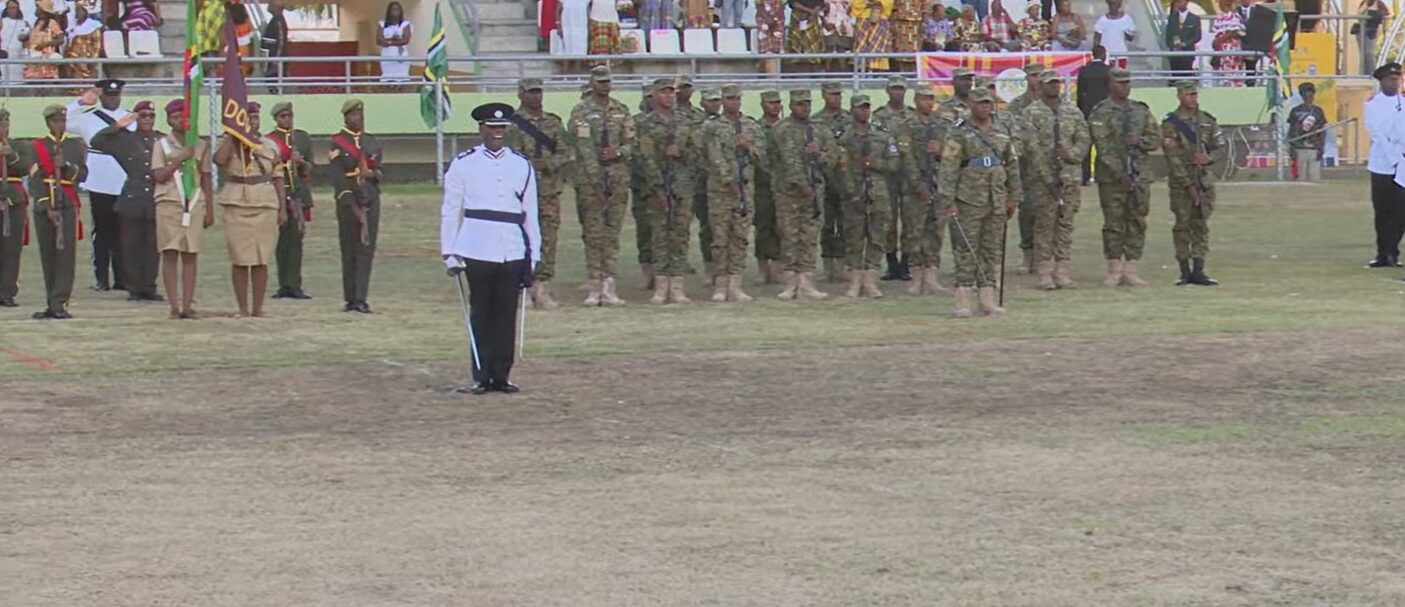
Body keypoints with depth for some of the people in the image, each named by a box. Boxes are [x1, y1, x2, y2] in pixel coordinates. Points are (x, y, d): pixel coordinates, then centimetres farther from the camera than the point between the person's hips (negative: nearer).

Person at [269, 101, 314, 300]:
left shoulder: (303, 137, 14)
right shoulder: (268, 140, 4)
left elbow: (310, 168, 13)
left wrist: (301, 162, -6)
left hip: (299, 193, 3)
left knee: (296, 238, -4)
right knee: (282, 238, -2)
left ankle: (292, 286, -5)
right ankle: (287, 285, 2)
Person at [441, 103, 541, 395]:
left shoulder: (522, 165, 11)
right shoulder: (463, 164, 4)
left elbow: (530, 212, 13)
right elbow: (450, 211, 4)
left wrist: (534, 253, 10)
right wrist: (449, 252, 0)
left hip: (513, 251, 2)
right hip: (477, 249, -2)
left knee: (507, 314, 3)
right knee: (481, 313, 1)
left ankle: (501, 375, 9)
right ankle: (482, 377, 7)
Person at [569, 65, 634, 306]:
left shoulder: (621, 111, 11)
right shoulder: (581, 112, -1)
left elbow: (631, 143, 11)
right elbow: (584, 146, -9)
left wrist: (617, 153, -12)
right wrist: (596, 177, -17)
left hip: (618, 175, 3)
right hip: (590, 178, -3)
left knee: (613, 232, 1)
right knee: (593, 233, -2)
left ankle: (609, 287, 1)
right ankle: (595, 287, 2)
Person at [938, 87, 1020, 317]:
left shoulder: (1003, 132, 12)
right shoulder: (959, 134, -4)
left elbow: (1012, 166, 18)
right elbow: (949, 169, -8)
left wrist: (1012, 197, 14)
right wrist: (948, 201, -15)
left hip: (996, 202, 5)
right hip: (969, 201, -5)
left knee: (992, 251, 7)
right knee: (966, 251, -6)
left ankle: (988, 300, 11)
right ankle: (963, 302, -6)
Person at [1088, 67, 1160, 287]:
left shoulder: (1141, 110, 13)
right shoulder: (1100, 113, -3)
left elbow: (1155, 140, 12)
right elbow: (1103, 147, -11)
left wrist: (1139, 141, -10)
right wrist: (1119, 172, -19)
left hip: (1140, 175, 4)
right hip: (1111, 176, -4)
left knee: (1137, 223, 3)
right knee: (1113, 224, -2)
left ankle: (1130, 271, 6)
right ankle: (1114, 271, 4)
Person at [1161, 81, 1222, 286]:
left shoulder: (1207, 120, 11)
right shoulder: (1170, 123, -5)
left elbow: (1219, 146, 15)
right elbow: (1173, 158, -10)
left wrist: (1208, 157, -8)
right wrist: (1188, 186, -15)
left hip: (1205, 179, 4)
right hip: (1181, 183, -4)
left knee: (1201, 225, 4)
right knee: (1183, 225, -1)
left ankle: (1198, 271, 7)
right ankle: (1185, 272, 5)